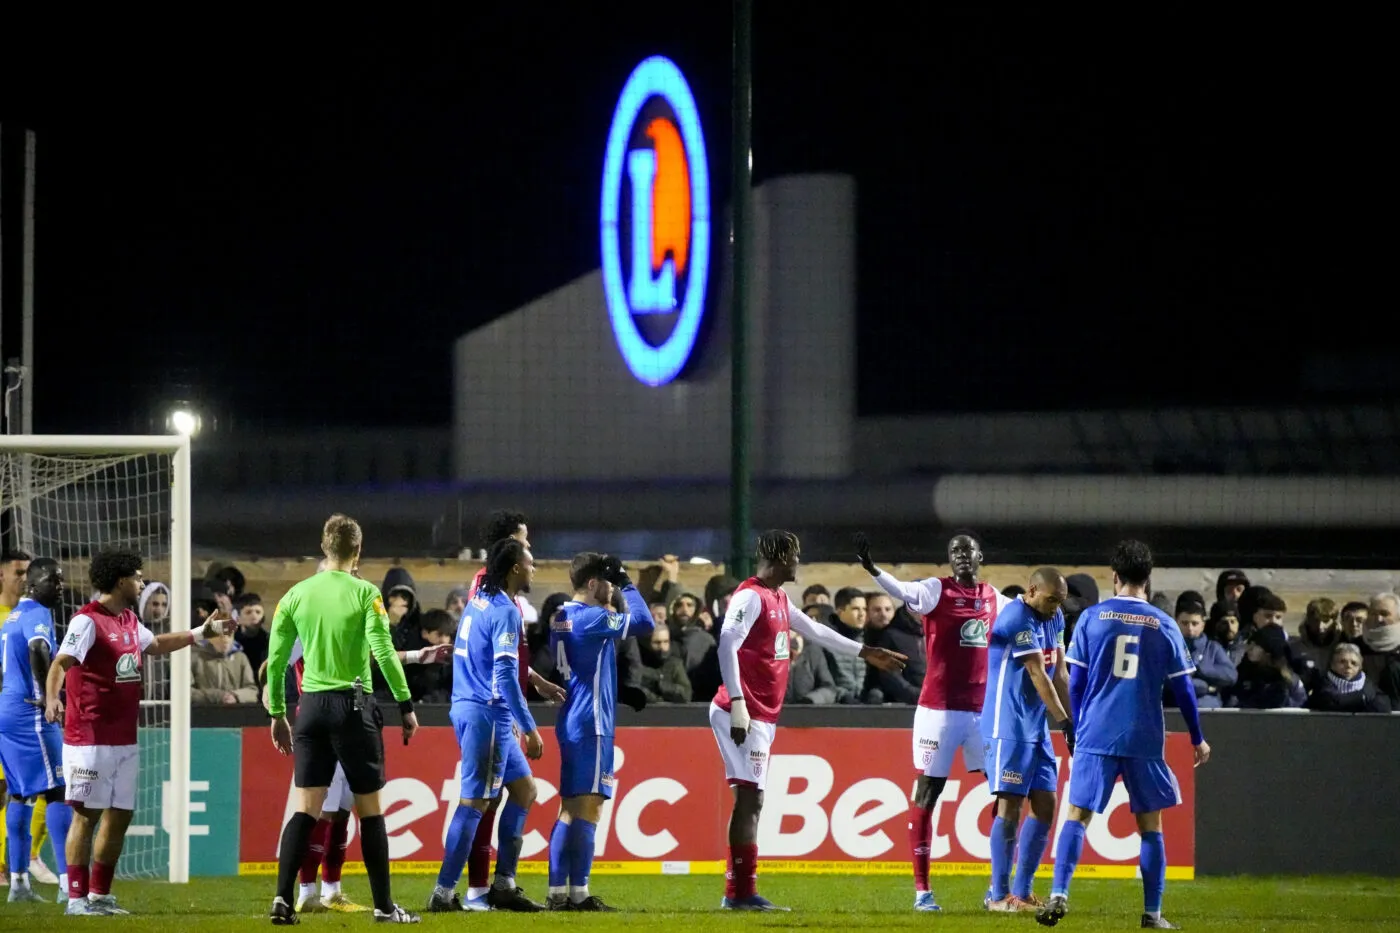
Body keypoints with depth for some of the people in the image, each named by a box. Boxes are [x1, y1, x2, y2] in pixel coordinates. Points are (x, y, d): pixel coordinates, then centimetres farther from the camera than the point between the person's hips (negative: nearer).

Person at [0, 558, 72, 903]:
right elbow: (38, 649, -32)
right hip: (29, 716, -10)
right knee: (57, 791, -10)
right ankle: (68, 882, -16)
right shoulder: (37, 614, -12)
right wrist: (47, 696, -24)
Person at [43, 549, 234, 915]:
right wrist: (52, 699, -43)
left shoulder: (129, 620, 16)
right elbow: (61, 662, -25)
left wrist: (203, 631, 41)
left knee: (120, 816, 10)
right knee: (86, 815, -7)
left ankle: (100, 895, 19)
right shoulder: (88, 621, -12)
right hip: (90, 739, -9)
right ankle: (77, 898, -5)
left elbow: (157, 644, 37)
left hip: (125, 740, 9)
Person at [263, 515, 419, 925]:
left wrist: (277, 713, 17)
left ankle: (283, 898, -9)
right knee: (370, 808, 5)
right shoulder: (365, 593, -6)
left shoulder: (296, 594, 6)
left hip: (311, 706, 3)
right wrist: (406, 706, -5)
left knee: (306, 809, 4)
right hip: (353, 706, -3)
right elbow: (384, 653, -12)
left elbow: (276, 659, 8)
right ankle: (384, 905, 8)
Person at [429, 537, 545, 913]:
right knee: (474, 802, -6)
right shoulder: (505, 611, -15)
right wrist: (529, 728, -18)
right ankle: (444, 893, -5)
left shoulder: (479, 600, 12)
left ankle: (504, 884, 14)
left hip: (467, 709, 9)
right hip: (488, 714, -9)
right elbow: (505, 675, -21)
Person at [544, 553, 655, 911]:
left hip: (571, 721, 9)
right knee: (587, 808, -8)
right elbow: (644, 624, -12)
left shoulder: (561, 618, 13)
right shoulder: (591, 618, -14)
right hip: (591, 722, -9)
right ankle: (577, 893, -10)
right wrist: (628, 585, -1)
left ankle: (558, 892, 9)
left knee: (571, 809, 10)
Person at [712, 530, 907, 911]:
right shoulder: (750, 596, -12)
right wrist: (738, 703, -28)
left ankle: (738, 892, 8)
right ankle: (742, 891, -15)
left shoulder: (779, 599, 18)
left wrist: (865, 652, 38)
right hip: (744, 714, -10)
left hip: (761, 717, 10)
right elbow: (727, 645, -21)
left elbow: (814, 631, 31)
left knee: (751, 801, 8)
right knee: (750, 799, -12)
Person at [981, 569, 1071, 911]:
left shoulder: (1054, 618, 12)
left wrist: (1073, 723, 7)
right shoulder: (1017, 619, -16)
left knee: (1045, 805, 6)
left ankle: (1022, 891, 12)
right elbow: (1038, 676, -16)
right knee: (1010, 806, -9)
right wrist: (1065, 723, -15)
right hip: (1008, 726, -9)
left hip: (1037, 727, 9)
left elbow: (1059, 674, 13)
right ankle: (999, 894, -3)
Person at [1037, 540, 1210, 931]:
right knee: (1150, 825, 10)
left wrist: (1075, 730, 15)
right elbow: (1183, 689, 7)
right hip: (1145, 739, 0)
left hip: (1096, 736, 0)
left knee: (1077, 815, 2)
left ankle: (1059, 895, -15)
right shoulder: (1165, 626, 3)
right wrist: (1198, 740, 18)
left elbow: (1076, 682, 3)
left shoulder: (1092, 617, 2)